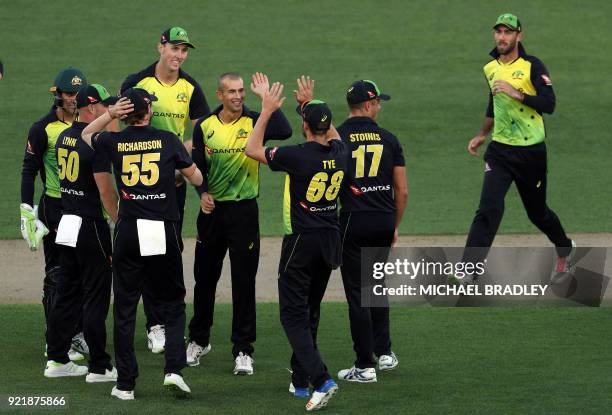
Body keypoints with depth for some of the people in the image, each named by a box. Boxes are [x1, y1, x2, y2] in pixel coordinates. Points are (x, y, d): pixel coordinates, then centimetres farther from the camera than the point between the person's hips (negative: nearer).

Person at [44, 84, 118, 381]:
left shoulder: (64, 137, 9)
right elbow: (106, 189, -18)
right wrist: (120, 223, -10)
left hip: (66, 222, 8)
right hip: (90, 224, -8)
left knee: (67, 292, 14)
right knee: (96, 296, -3)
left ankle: (57, 359, 18)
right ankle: (99, 367, 0)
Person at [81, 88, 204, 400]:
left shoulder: (115, 142, 2)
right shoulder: (168, 140, -2)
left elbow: (86, 134, 25)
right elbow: (196, 178, 7)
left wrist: (110, 114, 9)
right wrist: (186, 157, 28)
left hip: (128, 233, 1)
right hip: (164, 232, -1)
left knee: (124, 307, 6)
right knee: (172, 303, 11)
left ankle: (126, 383, 6)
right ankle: (173, 368, -7)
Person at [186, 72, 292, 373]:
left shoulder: (254, 122, -4)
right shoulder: (204, 126, 3)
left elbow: (284, 132, -24)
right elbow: (197, 166, 6)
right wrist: (203, 193, -12)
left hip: (244, 211, -2)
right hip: (212, 210, 2)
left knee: (244, 281, -1)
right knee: (204, 277, 13)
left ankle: (243, 350, 5)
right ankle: (198, 340, 29)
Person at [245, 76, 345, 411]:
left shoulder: (298, 155, -20)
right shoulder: (339, 153, -2)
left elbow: (252, 149, -8)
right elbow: (331, 133, 25)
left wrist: (267, 111, -1)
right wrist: (310, 103, 29)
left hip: (301, 240, -6)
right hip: (330, 239, 6)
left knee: (294, 315, -4)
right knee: (309, 312, 17)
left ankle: (320, 379, -20)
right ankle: (300, 381, 22)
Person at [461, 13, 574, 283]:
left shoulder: (533, 67, -11)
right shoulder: (490, 69, 8)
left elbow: (549, 104, -20)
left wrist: (517, 94, -29)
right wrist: (482, 135, 27)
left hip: (531, 152, -3)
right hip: (499, 151, 3)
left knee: (537, 211, 13)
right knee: (488, 208, -13)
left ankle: (565, 249, 43)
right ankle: (468, 273, -19)